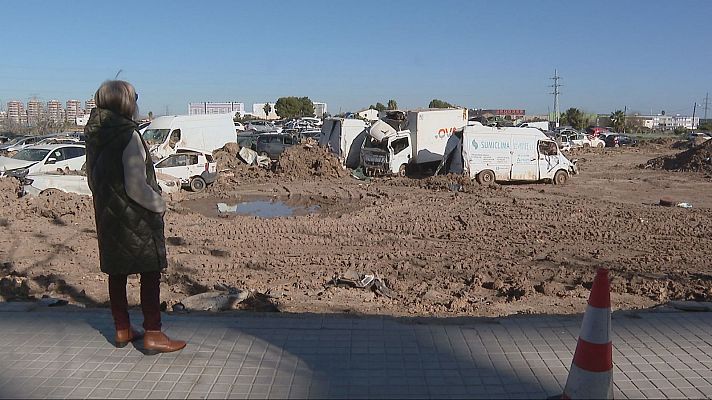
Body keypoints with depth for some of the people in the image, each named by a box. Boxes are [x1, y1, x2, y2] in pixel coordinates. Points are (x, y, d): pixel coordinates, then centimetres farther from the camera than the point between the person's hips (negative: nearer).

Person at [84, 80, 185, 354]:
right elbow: (136, 187, -23)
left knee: (117, 273, 15)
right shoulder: (128, 136, -19)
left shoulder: (95, 136, 6)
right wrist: (159, 204, -8)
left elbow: (94, 178, 13)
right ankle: (153, 336, 4)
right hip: (135, 217, -8)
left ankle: (122, 331, 27)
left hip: (107, 215, 8)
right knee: (150, 273, 0)